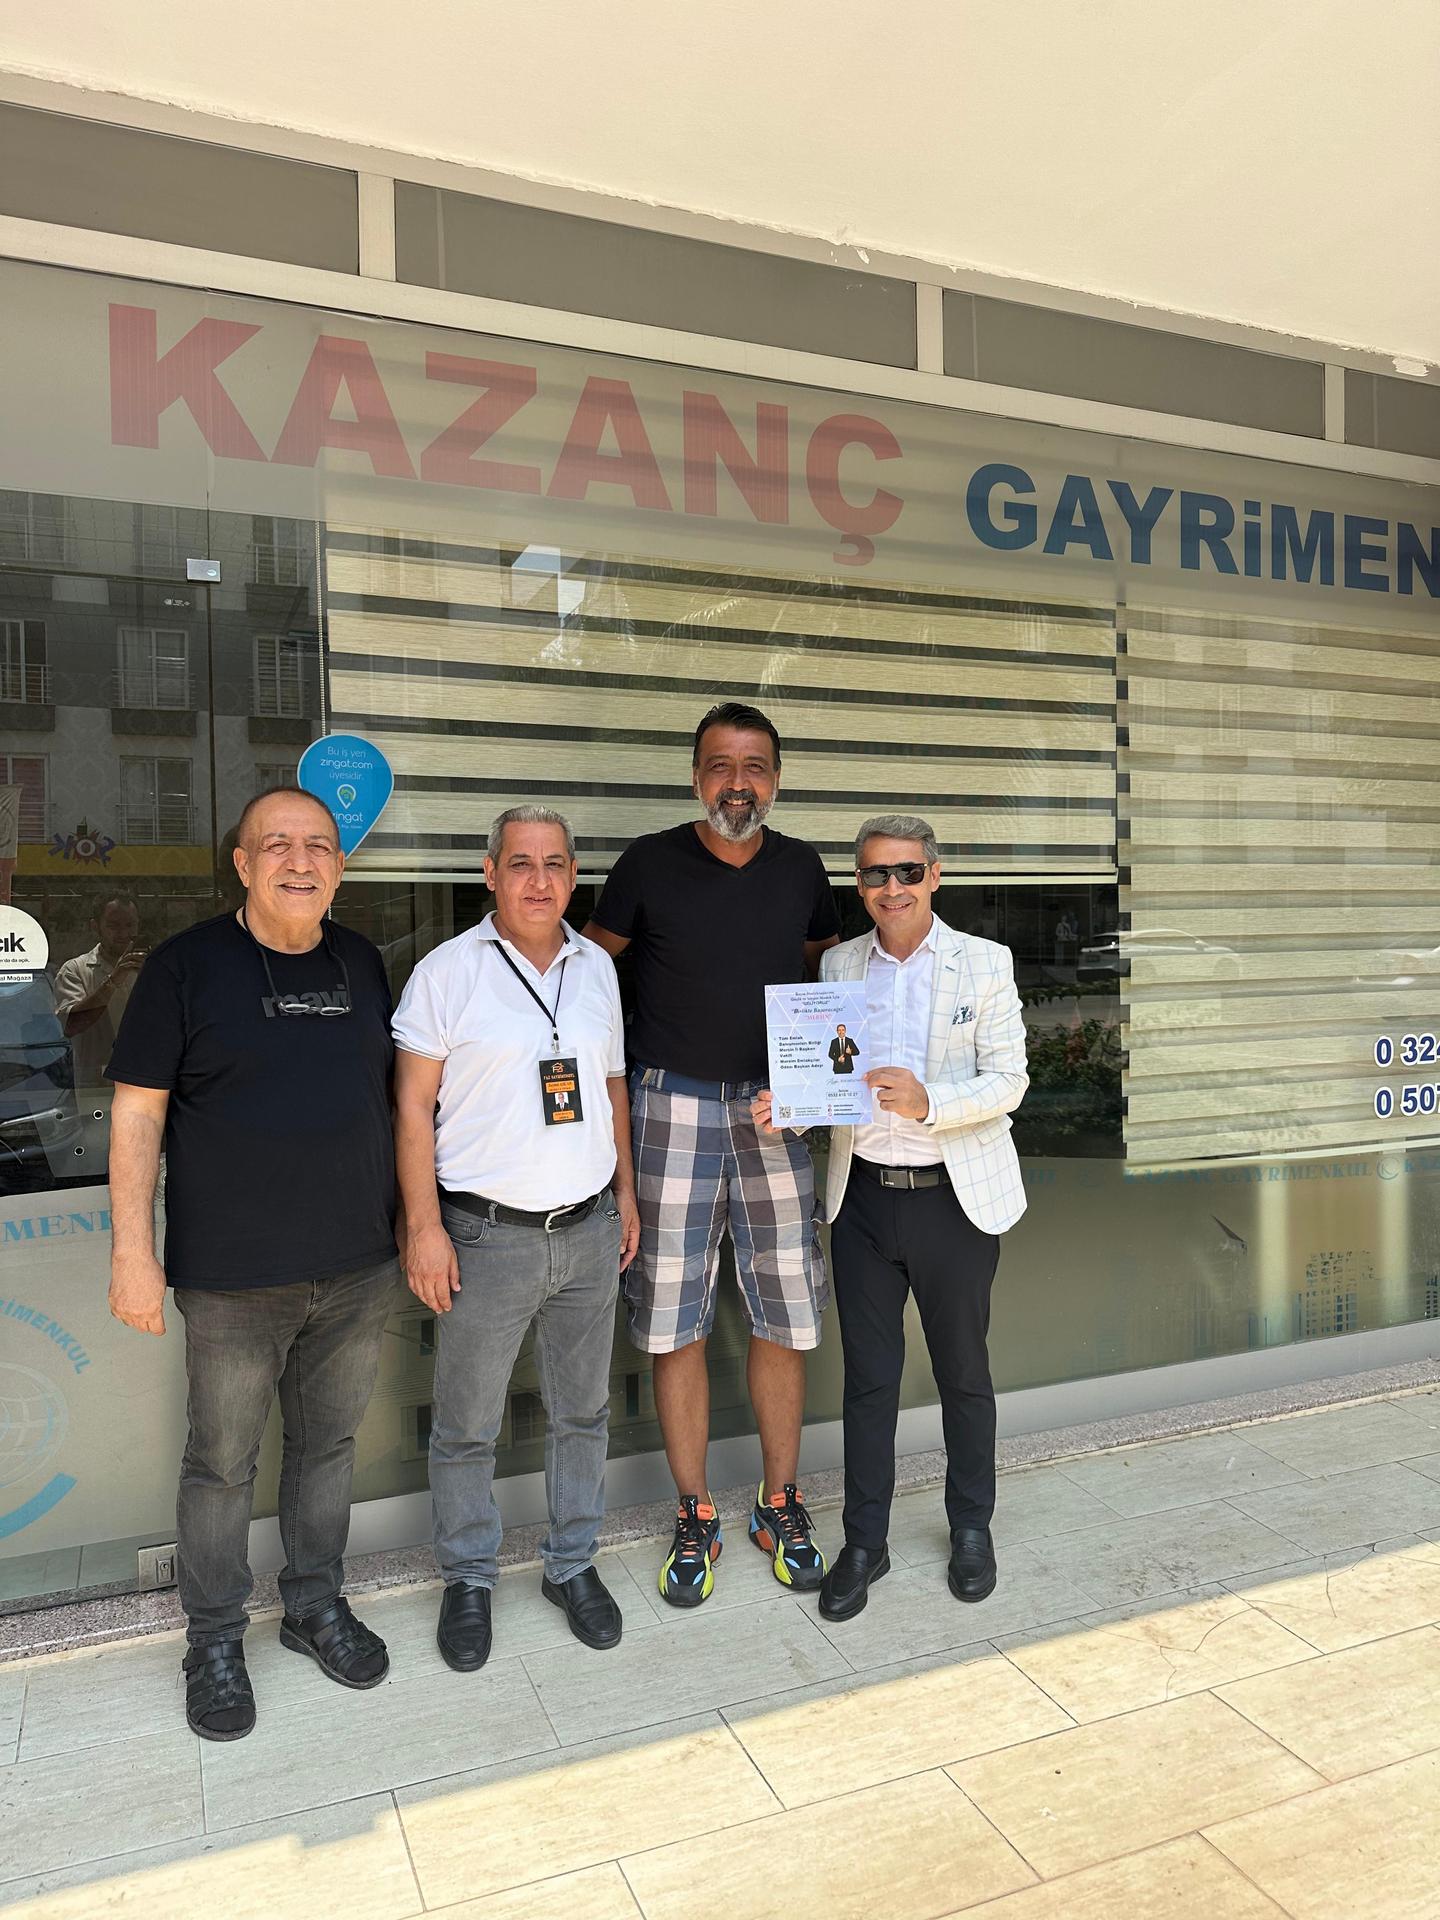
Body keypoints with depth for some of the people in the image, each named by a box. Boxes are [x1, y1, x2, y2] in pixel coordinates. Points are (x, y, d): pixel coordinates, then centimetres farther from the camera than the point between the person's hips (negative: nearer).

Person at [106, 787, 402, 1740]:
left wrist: (414, 1220, 13)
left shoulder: (361, 961, 6)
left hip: (359, 1270, 4)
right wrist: (133, 1250, -11)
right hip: (232, 1279, -4)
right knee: (222, 1462, 11)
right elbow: (137, 1112, -7)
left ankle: (318, 1603, 37)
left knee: (330, 1445, 17)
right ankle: (216, 1639, 31)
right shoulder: (187, 965, -7)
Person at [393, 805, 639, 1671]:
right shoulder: (447, 972, -8)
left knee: (583, 1411, 17)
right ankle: (469, 1581, 31)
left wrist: (625, 1194, 14)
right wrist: (424, 1227, -12)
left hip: (588, 1231, 4)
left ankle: (574, 1564, 36)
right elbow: (413, 1104, -8)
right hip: (486, 1235, -4)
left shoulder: (597, 967, 7)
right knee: (468, 1426, 9)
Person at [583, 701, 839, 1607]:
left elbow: (830, 967, 21)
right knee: (676, 1321, 4)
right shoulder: (651, 862, -1)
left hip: (777, 1106, 2)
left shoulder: (801, 869, 6)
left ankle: (782, 1503, 27)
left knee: (785, 1317, 8)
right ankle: (696, 1517, 22)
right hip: (674, 1105, -2)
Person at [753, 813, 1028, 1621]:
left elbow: (1008, 1079, -8)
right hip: (863, 1195, 2)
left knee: (963, 1370, 15)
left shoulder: (985, 964, -3)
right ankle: (865, 1543, 27)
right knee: (868, 1375, 11)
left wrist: (928, 1103, -25)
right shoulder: (837, 966, 5)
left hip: (954, 1197, -2)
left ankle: (972, 1527, 36)